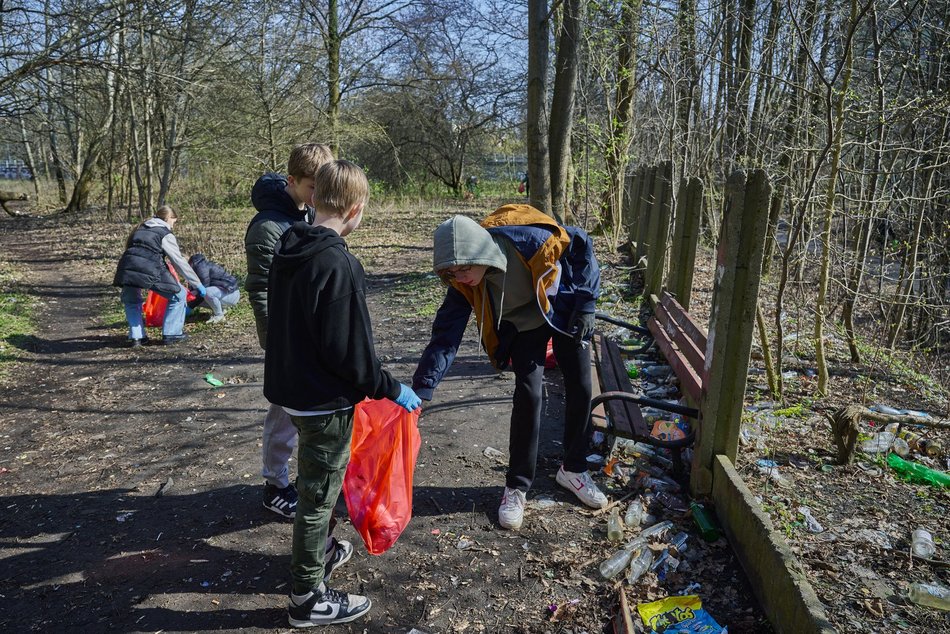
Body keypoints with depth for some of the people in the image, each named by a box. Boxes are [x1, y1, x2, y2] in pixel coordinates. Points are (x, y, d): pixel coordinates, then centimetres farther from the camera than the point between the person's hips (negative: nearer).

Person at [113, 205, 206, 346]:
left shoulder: (140, 229, 29)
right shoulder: (166, 235, 11)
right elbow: (179, 262, 8)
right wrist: (197, 284, 12)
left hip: (126, 268, 6)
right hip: (149, 272, -6)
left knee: (130, 301, 32)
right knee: (178, 295, 12)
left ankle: (136, 336, 24)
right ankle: (171, 334, 13)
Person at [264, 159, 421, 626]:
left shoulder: (287, 251, 3)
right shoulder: (338, 265, -24)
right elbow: (349, 350, -24)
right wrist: (391, 390, -12)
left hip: (292, 388, 9)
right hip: (325, 400, -9)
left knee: (314, 486, 26)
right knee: (319, 494, 6)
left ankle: (313, 556, 46)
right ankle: (308, 598, 23)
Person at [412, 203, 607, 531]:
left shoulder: (529, 240, -37)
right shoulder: (463, 284, -28)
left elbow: (581, 245, -19)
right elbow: (446, 334, -27)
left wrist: (585, 304, -17)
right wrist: (421, 389, -37)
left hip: (565, 310, 0)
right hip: (524, 324, 1)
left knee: (580, 389, 3)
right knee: (528, 394, -12)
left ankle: (574, 470, 25)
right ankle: (517, 486, 5)